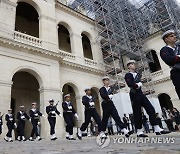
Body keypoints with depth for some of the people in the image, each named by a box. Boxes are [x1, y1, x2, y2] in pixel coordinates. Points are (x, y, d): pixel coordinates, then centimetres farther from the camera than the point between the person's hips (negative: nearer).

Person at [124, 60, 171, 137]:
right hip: (134, 95, -7)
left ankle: (157, 129, 1)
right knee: (137, 113, -4)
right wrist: (137, 85, -7)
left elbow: (140, 82, 10)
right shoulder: (128, 75, -2)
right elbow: (129, 84, -19)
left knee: (151, 109, -2)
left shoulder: (138, 74, 23)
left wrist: (138, 84, -8)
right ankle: (139, 132, 4)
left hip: (141, 94, 7)